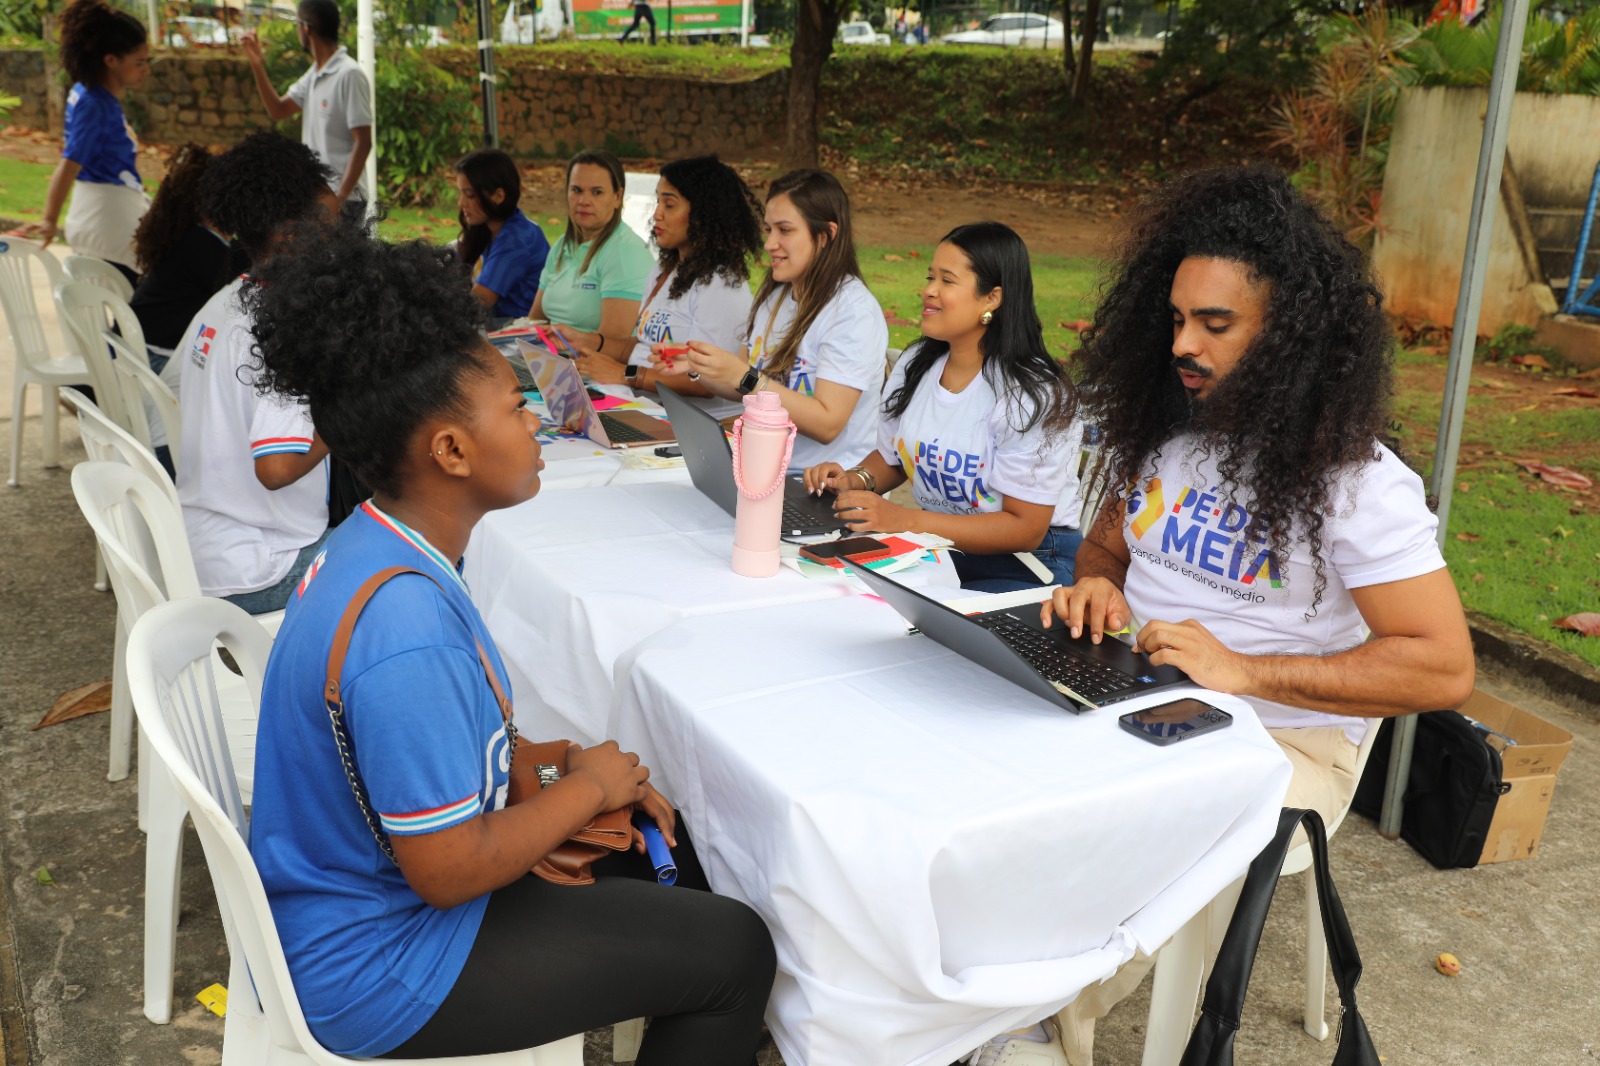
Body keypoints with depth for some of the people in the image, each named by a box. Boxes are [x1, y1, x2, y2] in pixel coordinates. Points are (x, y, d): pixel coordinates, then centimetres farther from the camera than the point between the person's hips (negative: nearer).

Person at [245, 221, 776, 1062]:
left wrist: (559, 778, -2)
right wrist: (586, 787, -14)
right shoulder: (405, 630, -35)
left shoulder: (380, 545, -4)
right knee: (734, 952, -4)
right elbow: (450, 873, -28)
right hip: (375, 963, -9)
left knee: (669, 845, 18)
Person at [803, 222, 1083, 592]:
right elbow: (891, 458, 22)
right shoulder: (914, 366, 5)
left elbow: (1025, 528, -18)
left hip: (1025, 566, -6)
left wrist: (906, 520, -24)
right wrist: (856, 479, -3)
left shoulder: (1030, 394, -17)